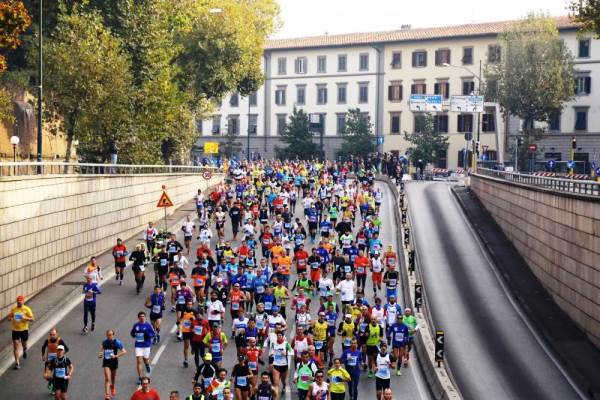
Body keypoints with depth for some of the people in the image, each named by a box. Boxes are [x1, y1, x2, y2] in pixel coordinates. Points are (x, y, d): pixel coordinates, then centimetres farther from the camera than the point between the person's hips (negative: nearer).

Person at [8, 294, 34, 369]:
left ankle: (25, 351, 55)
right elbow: (9, 317, 11)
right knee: (15, 346, -5)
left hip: (24, 330, -1)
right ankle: (17, 363, -3)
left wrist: (25, 318, -25)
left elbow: (32, 319, -7)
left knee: (24, 344, 17)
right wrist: (11, 318, -13)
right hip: (15, 330, 1)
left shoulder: (27, 309, -7)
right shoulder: (13, 309, 0)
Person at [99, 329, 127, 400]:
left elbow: (124, 352, -14)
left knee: (113, 377, 20)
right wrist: (100, 354, -1)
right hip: (106, 362, 1)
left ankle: (113, 387, 51)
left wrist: (116, 356, -23)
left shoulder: (117, 342, -13)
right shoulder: (104, 342, -1)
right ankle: (107, 394, -13)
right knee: (107, 378, -12)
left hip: (114, 361, -1)